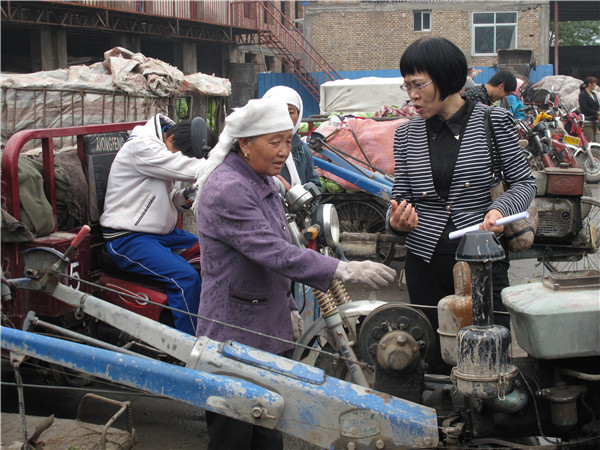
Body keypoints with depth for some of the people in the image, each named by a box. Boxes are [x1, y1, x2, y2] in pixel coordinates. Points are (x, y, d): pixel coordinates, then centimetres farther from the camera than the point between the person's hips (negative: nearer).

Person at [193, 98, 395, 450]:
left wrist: (289, 308, 20)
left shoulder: (264, 183, 12)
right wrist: (344, 270, -32)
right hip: (235, 335, -9)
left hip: (270, 331, 9)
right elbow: (274, 252, -28)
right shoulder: (227, 189, -20)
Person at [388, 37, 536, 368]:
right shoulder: (407, 134, 7)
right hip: (425, 261, 2)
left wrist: (500, 209, -16)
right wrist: (397, 220, -11)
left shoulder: (494, 121, -1)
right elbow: (400, 195, 11)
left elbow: (524, 182, 4)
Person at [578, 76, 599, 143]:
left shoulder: (594, 94, 16)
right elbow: (584, 108, -17)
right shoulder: (582, 94, -9)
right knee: (590, 141, -15)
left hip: (595, 120, 8)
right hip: (587, 121, -8)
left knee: (593, 140, 9)